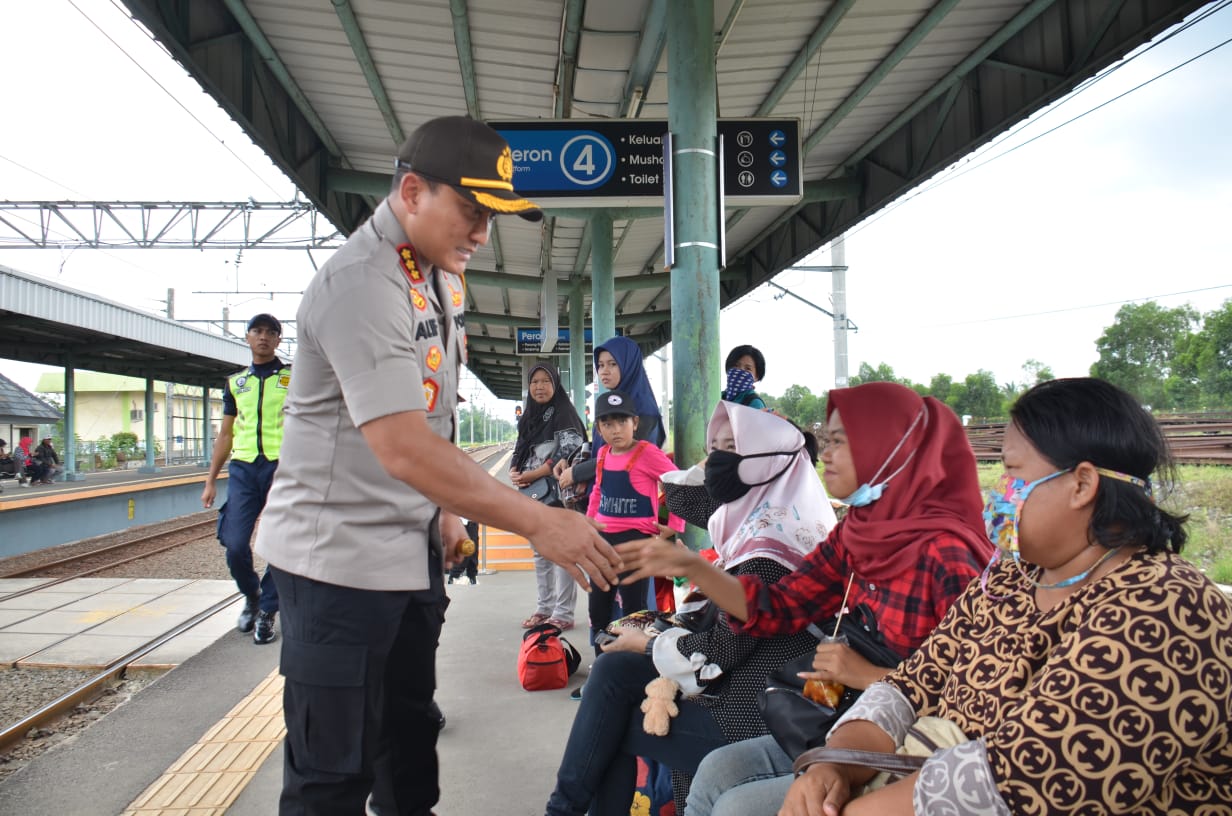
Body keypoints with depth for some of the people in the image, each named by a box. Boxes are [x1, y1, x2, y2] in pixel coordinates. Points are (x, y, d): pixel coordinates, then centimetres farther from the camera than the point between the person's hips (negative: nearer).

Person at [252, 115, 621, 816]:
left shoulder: (443, 273, 6)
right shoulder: (361, 284, -23)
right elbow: (402, 447, -32)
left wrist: (447, 510, 15)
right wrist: (537, 521, -31)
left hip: (414, 550, 9)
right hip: (340, 556, -8)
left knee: (409, 736, 22)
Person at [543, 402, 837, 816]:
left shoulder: (770, 539, -18)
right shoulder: (760, 522, 11)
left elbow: (725, 646, -18)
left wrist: (647, 645, -3)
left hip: (752, 721, -8)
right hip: (743, 693, 8)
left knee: (613, 726, -1)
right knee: (614, 668, 2)